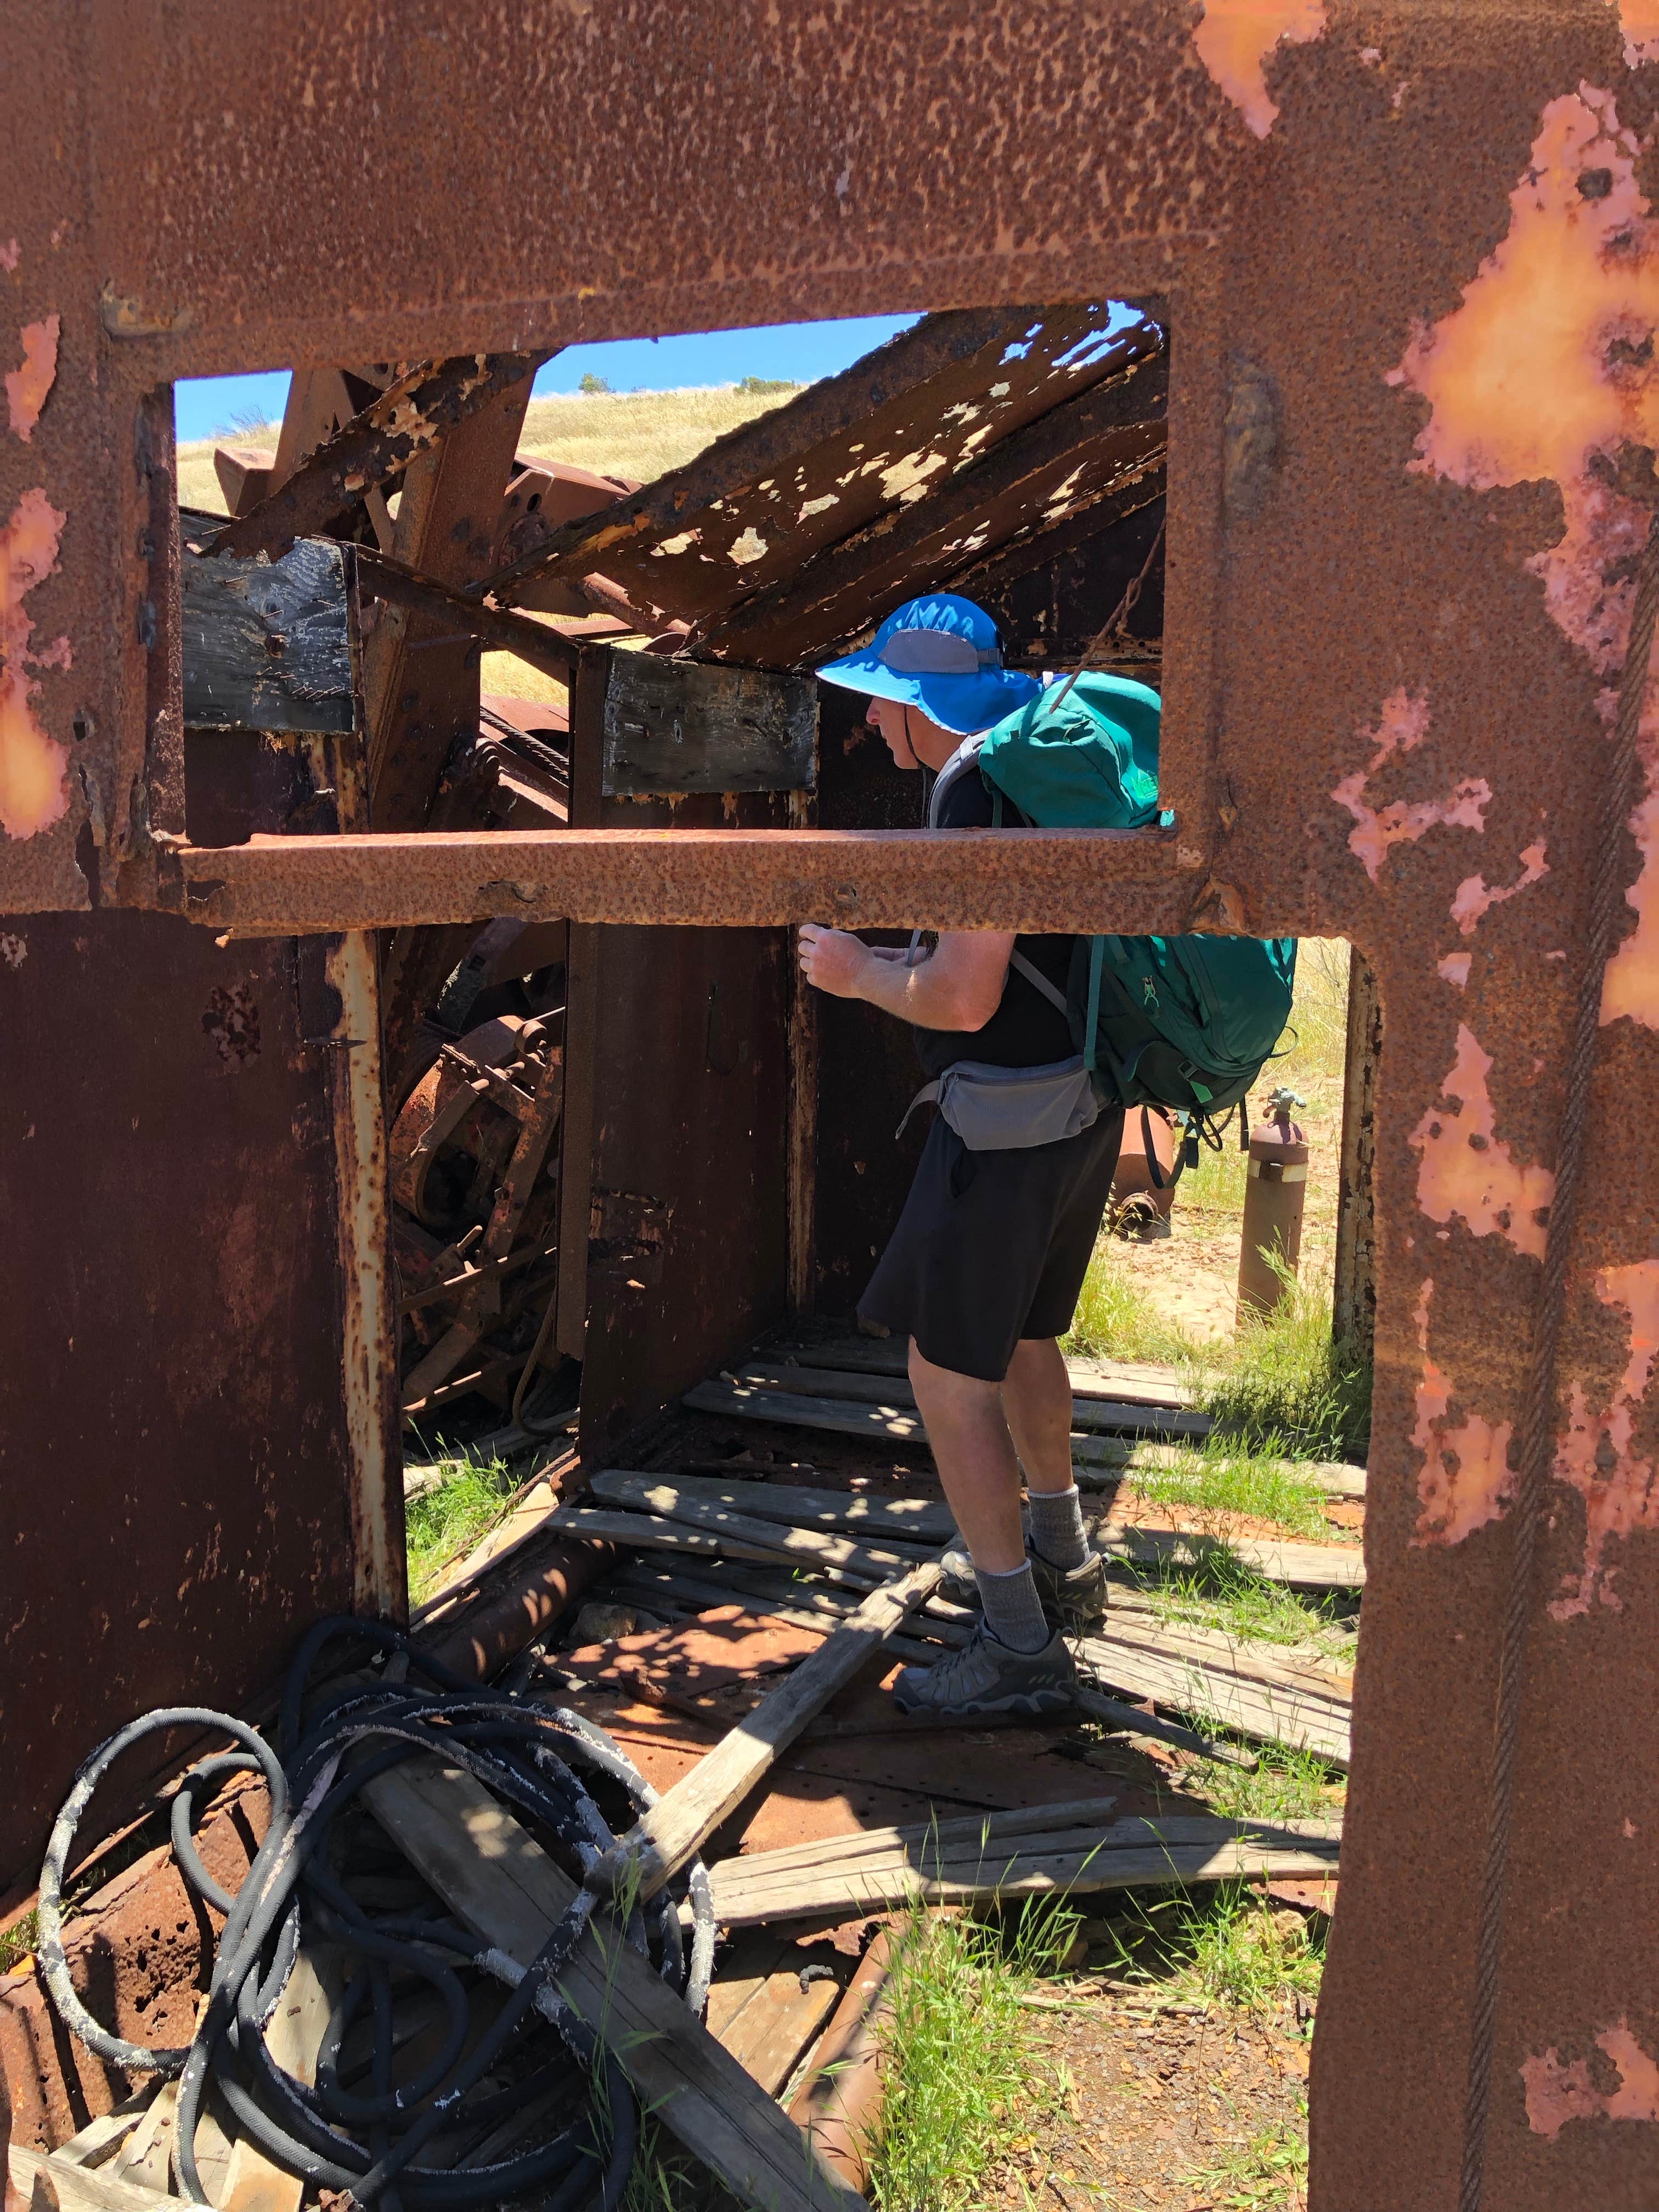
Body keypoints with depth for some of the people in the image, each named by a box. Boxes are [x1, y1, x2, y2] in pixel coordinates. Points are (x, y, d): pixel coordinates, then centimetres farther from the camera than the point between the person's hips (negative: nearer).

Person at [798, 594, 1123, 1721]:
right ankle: (1062, 1562, 42)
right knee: (1019, 1335, 25)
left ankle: (1021, 1650, 9)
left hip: (1009, 1122, -10)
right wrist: (896, 959, 17)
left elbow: (963, 998, -26)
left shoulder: (980, 786, -19)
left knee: (950, 1371, 0)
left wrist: (858, 973, -8)